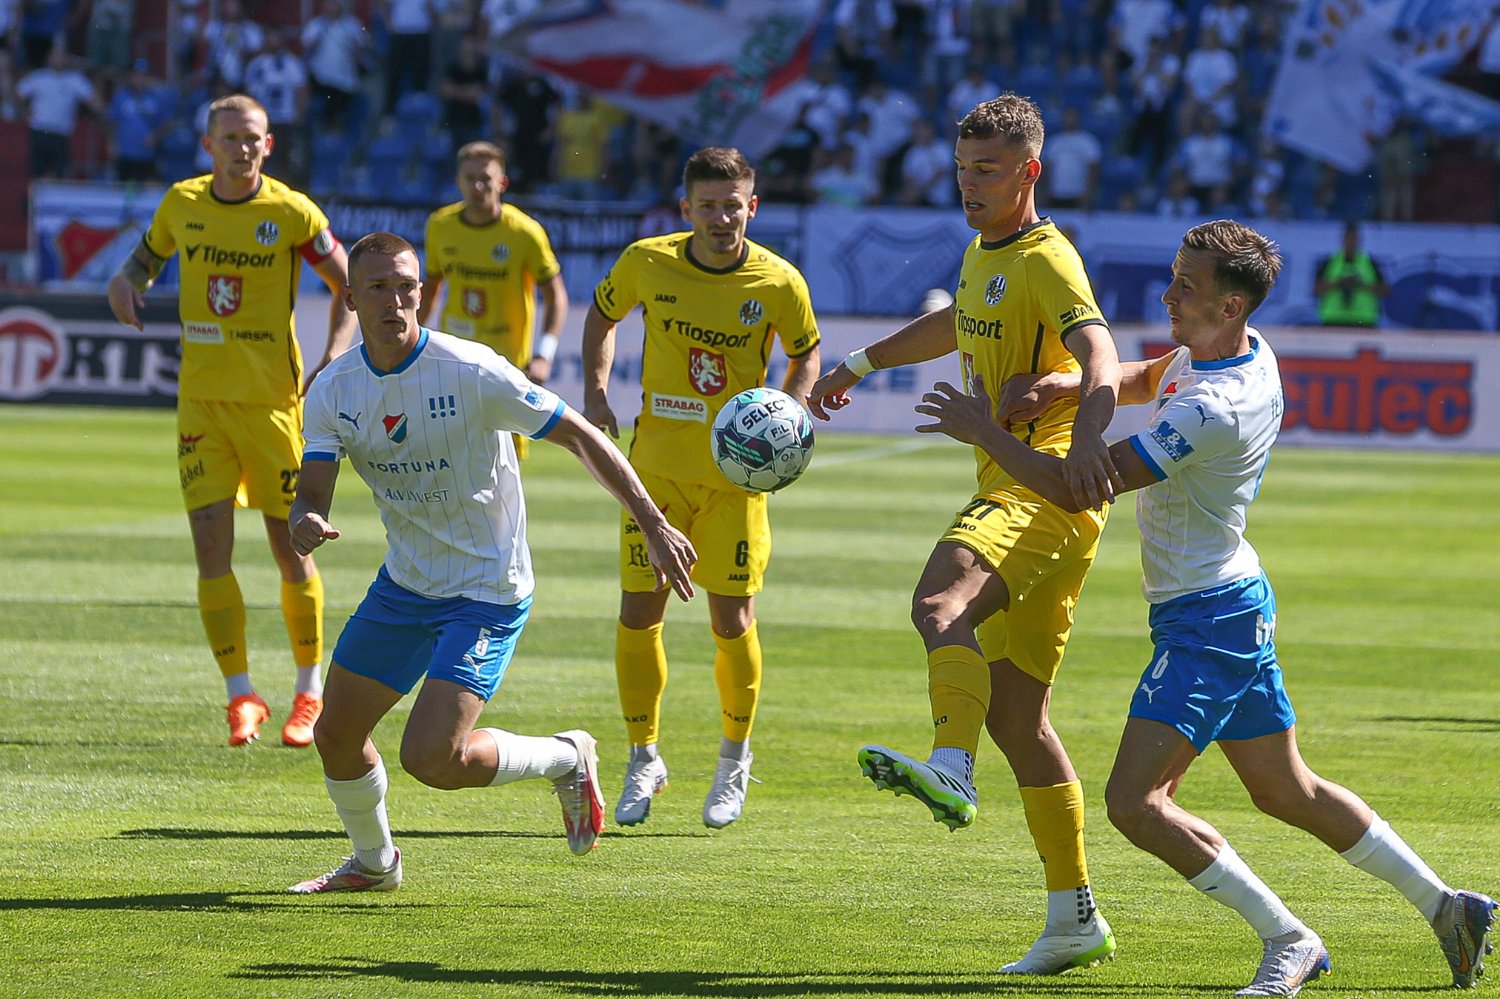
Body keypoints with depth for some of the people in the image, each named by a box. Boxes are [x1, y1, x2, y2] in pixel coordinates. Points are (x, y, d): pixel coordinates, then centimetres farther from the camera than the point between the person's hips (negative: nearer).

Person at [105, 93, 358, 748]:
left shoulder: (291, 213, -7)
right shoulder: (182, 203, 3)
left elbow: (349, 288, 1)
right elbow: (148, 253, 23)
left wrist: (333, 362, -13)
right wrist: (126, 279, -1)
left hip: (272, 399, -3)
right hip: (202, 398, 3)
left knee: (289, 545, 1)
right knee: (210, 543, -5)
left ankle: (310, 691, 18)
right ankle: (241, 697, 4)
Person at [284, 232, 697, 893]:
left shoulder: (470, 372, -19)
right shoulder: (333, 392, -4)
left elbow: (580, 436, -14)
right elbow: (312, 492, -9)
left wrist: (654, 525, -19)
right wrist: (305, 524, -35)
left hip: (487, 593, -6)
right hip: (404, 584, 6)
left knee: (432, 759, -19)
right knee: (336, 736, 9)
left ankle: (565, 759, 9)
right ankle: (373, 863, 37)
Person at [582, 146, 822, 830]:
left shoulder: (779, 284, -10)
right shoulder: (647, 262, -7)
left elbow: (805, 354, 8)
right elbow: (602, 314, 13)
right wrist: (595, 393, 0)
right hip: (657, 462, 1)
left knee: (732, 621, -2)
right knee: (638, 614, -1)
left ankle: (734, 761, 21)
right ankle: (644, 758, 18)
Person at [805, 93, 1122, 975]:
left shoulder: (1046, 262, -10)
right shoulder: (985, 254, 19)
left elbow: (1100, 356, -28)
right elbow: (958, 325, 43)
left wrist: (1087, 434, -47)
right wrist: (861, 364, 47)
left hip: (1048, 492, -10)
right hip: (1011, 493, 10)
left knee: (940, 604, -37)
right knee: (1015, 717, 11)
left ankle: (952, 771, -59)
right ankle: (1076, 920, 18)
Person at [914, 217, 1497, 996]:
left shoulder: (1212, 409, -27)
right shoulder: (1227, 349, 3)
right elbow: (1144, 380, 24)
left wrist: (986, 432, -13)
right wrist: (1065, 383, 4)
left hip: (1205, 617, -10)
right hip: (1236, 608, 10)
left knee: (1135, 801, -15)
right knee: (1288, 793, 19)